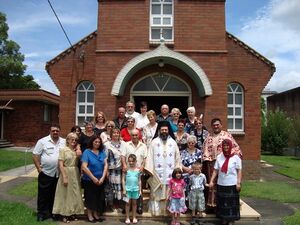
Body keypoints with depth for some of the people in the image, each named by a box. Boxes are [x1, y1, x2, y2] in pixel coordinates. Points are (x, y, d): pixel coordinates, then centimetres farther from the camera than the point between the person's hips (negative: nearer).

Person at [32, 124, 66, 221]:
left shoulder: (64, 142, 4)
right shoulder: (42, 141, -5)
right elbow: (35, 155, -5)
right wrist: (39, 168, -9)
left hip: (59, 174, 3)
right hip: (45, 173, -3)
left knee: (55, 194, 15)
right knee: (43, 194, 6)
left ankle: (52, 212, 29)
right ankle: (42, 213, 20)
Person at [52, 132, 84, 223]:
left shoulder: (77, 150, 9)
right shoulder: (63, 149, -7)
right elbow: (60, 164, -13)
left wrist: (79, 156, -3)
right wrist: (64, 177, -18)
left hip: (75, 174, 5)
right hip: (66, 173, -5)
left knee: (74, 194, 12)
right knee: (66, 194, 4)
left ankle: (72, 213, 26)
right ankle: (65, 215, 16)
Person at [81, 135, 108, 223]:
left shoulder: (102, 152, 2)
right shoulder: (87, 152, -10)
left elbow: (105, 165, 0)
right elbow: (84, 167, -16)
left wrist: (102, 178, -10)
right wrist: (94, 178, -16)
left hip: (100, 180, 4)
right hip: (89, 180, -4)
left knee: (98, 197, 12)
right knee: (90, 197, 8)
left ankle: (96, 214, 28)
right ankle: (89, 215, 24)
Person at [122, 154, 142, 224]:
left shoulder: (138, 170, -2)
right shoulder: (126, 169, -6)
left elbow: (139, 180, 4)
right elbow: (123, 180, -4)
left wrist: (140, 190, 4)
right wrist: (124, 189, -7)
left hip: (135, 189, 1)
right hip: (128, 189, -1)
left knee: (134, 203, 11)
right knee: (128, 203, 7)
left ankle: (134, 217, 22)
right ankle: (127, 218, 18)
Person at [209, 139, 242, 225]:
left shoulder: (236, 157, -6)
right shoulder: (219, 157, 3)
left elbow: (239, 171, -5)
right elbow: (215, 170, 4)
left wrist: (238, 183, -11)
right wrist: (211, 181, -1)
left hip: (232, 184, -3)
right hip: (221, 184, 3)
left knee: (231, 202, 5)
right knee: (222, 202, 11)